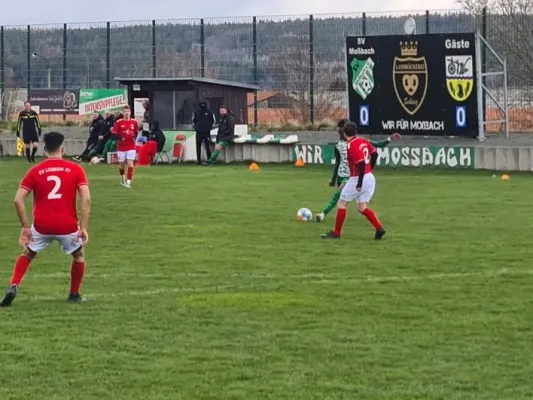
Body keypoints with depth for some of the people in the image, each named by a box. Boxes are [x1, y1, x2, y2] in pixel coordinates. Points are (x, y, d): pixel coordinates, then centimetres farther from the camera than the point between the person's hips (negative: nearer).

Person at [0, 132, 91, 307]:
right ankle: (74, 295, 30)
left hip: (41, 226, 1)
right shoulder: (75, 169, 2)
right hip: (68, 226, -1)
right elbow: (86, 199, -7)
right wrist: (83, 227, -4)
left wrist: (25, 227, 3)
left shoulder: (35, 171, 4)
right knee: (78, 255, 27)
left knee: (26, 255, 24)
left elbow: (18, 200, -2)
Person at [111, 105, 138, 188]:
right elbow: (113, 135, -6)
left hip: (131, 147, 0)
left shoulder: (134, 122, 2)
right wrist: (119, 137, -22)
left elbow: (137, 133, 18)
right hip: (121, 147, 0)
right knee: (122, 165, 11)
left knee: (130, 164, -12)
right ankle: (122, 178, 40)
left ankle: (128, 182, -12)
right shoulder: (118, 123, -4)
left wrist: (135, 137, 2)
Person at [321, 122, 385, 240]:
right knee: (362, 208, 14)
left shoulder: (351, 146, -18)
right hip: (370, 178, 8)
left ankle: (336, 232, 12)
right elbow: (374, 154, 13)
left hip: (358, 179, -8)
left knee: (341, 204, 6)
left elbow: (361, 163, -25)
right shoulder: (363, 141, 6)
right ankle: (379, 228, -1)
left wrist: (360, 183, -24)